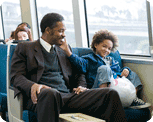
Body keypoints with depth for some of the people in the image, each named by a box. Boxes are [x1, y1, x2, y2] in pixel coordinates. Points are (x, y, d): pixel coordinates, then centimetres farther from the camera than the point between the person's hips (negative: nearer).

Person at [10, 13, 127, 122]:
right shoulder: (24, 48, 15)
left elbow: (78, 74, 31)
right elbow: (16, 76, 4)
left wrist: (81, 86, 6)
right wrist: (33, 86, -19)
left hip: (69, 96, 5)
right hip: (42, 97, -4)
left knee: (111, 94, -17)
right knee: (50, 93, -44)